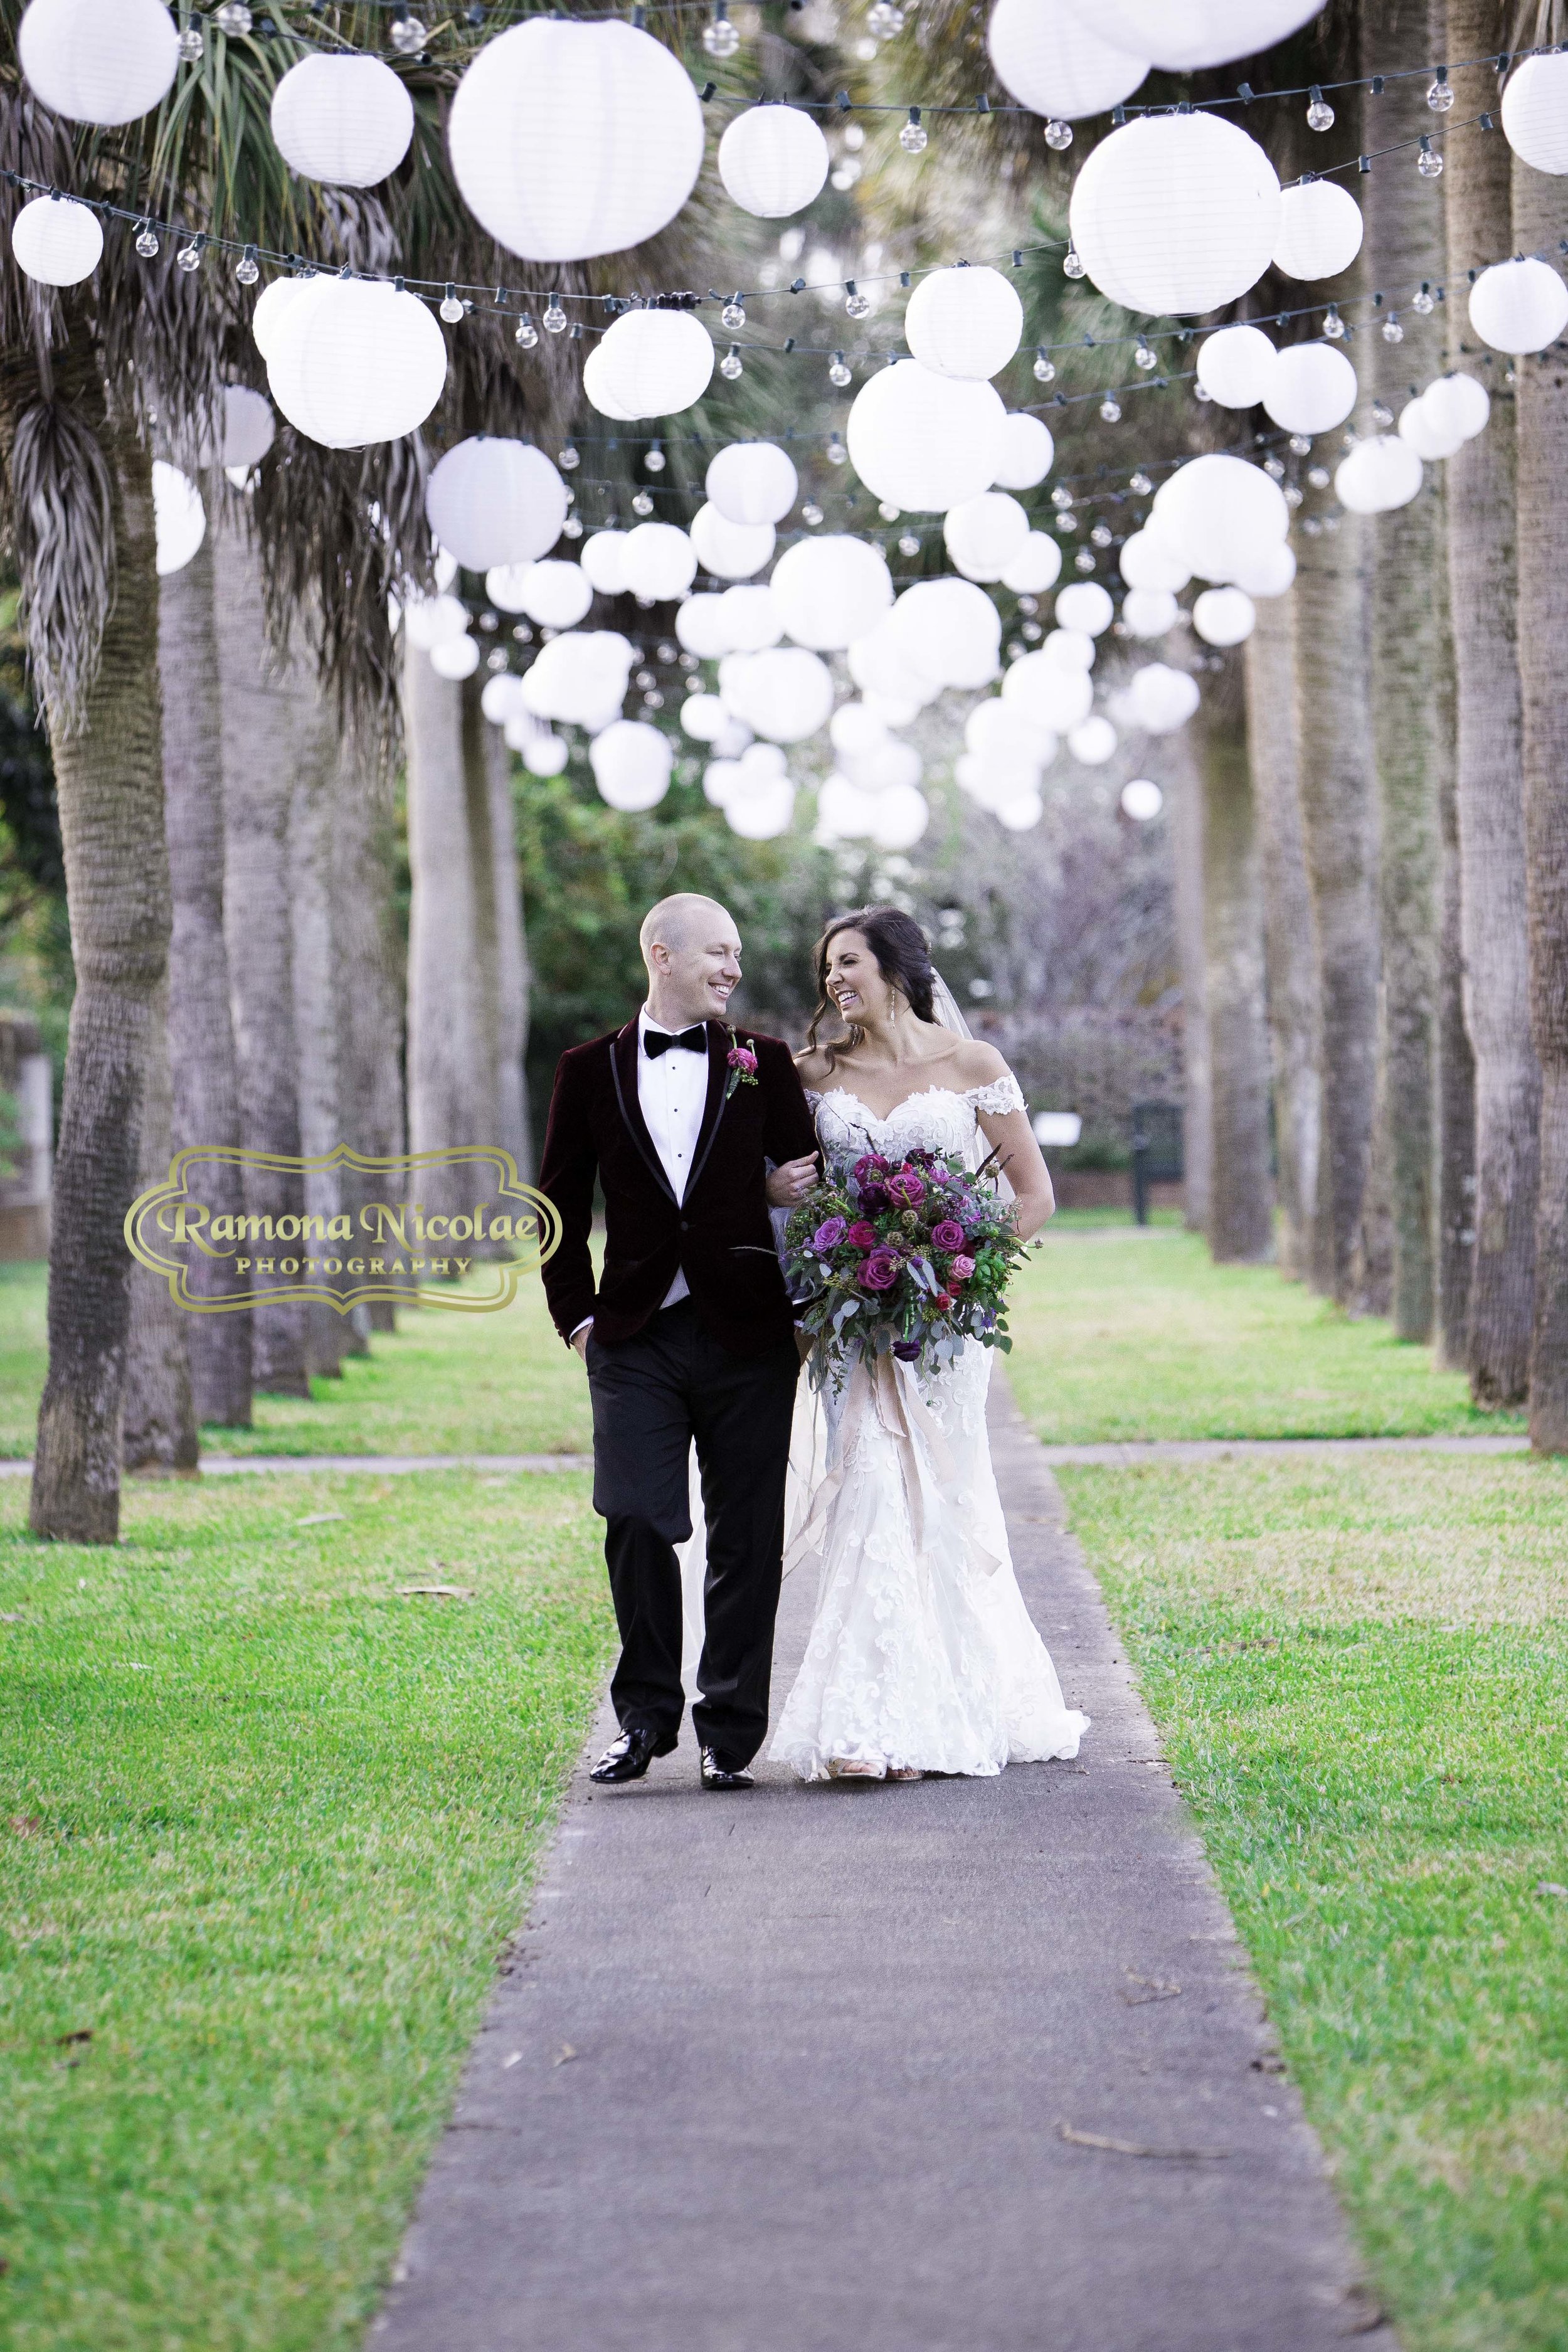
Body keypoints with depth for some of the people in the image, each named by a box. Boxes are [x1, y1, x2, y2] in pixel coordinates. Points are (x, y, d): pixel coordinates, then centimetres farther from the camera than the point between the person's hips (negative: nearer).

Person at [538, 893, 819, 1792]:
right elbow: (563, 1205, 12)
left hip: (747, 1339, 1)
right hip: (635, 1338, 0)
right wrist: (577, 1314, 5)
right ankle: (647, 1716, 8)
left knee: (747, 1540, 2)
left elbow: (810, 1179, 10)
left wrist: (807, 1313, -2)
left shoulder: (765, 1062, 7)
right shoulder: (592, 1070, 7)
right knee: (637, 1523, -8)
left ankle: (732, 1733, 10)